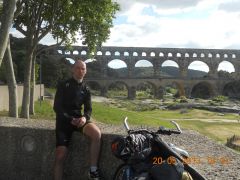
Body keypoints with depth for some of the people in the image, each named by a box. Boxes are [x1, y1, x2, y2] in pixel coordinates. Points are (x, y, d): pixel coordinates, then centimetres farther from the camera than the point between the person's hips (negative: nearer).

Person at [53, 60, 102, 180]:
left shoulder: (86, 90, 12)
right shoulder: (63, 86, 0)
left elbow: (88, 108, 8)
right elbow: (57, 107, -6)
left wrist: (84, 117, -17)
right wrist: (71, 119, -19)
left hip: (79, 119, 3)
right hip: (64, 120, -2)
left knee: (97, 133, -28)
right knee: (60, 155, -14)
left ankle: (93, 170, -17)